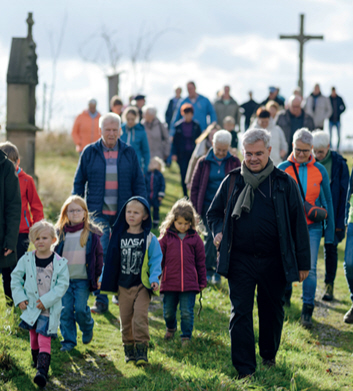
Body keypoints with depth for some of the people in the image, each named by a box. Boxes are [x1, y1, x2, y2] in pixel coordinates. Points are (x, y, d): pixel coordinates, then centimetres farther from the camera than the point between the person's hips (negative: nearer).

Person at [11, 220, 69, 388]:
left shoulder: (60, 263, -8)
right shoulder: (27, 260, -1)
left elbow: (62, 285, -7)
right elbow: (15, 278, 7)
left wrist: (46, 300, -15)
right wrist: (19, 298, -2)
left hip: (49, 309, -3)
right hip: (31, 306, 3)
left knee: (44, 340, -11)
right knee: (33, 336, 15)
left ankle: (42, 372, -18)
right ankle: (36, 361, 36)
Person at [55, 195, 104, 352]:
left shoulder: (92, 233, -2)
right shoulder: (61, 232, 5)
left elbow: (99, 254, 4)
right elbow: (54, 254, 14)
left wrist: (98, 276, 3)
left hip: (83, 279, -3)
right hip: (64, 278, 3)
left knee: (80, 309, -7)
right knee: (65, 311, 1)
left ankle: (88, 329, 22)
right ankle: (68, 340, 11)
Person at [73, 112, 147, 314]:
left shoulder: (129, 153, 6)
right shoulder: (90, 152, 3)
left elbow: (139, 183, 9)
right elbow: (79, 182, 9)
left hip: (124, 214, 1)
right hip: (98, 214, -1)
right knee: (99, 256, -7)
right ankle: (101, 301, -3)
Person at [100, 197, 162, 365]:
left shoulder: (149, 239, -2)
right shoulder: (119, 236, 7)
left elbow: (156, 261, -2)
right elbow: (111, 260, 13)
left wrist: (154, 279, -16)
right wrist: (103, 279, 12)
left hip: (142, 285, -3)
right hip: (123, 286, 3)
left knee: (140, 317, -13)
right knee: (125, 318, 8)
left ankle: (141, 350, -8)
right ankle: (129, 349, 20)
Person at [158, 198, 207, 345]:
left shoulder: (195, 238, 3)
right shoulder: (166, 237, 1)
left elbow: (201, 261, 9)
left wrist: (202, 282, 10)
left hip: (189, 283, -1)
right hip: (169, 282, 1)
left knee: (187, 312, -1)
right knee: (168, 312, 14)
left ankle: (186, 337, 14)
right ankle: (171, 328, 42)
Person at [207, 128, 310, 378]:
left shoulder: (284, 183, 0)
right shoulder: (232, 182, 4)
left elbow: (298, 224, 2)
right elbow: (214, 213, 19)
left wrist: (303, 263, -1)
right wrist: (218, 231, -3)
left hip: (273, 261, 0)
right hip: (240, 261, 0)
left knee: (272, 311, 13)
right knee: (241, 313, -1)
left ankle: (269, 355, 37)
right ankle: (245, 368, 4)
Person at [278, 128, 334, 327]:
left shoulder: (320, 170, 2)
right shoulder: (283, 169, -1)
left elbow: (327, 201, 8)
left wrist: (330, 231, 6)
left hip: (312, 227, 0)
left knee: (310, 268, -8)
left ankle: (307, 312, -3)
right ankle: (285, 296, 38)